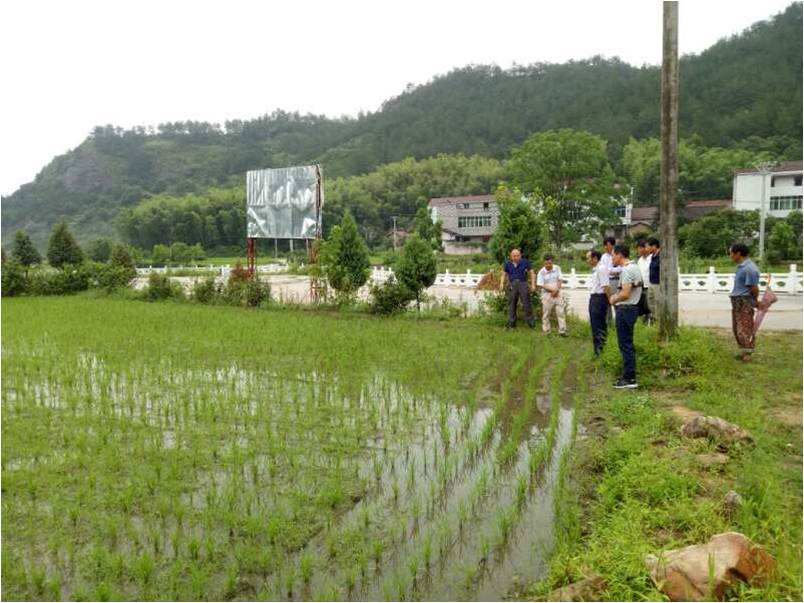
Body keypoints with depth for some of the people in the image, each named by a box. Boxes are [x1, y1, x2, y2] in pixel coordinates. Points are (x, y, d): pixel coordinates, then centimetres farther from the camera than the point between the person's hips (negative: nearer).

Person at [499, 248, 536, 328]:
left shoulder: (525, 262, 1)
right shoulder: (508, 264, 7)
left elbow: (531, 273, 5)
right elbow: (504, 274, 16)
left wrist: (533, 284, -3)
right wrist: (502, 283, -1)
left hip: (523, 284, -2)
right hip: (512, 285, 2)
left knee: (526, 304, -5)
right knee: (511, 305, 6)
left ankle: (531, 323, 2)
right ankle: (511, 324, 14)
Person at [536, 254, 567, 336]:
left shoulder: (557, 269, 1)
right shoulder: (541, 272, -8)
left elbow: (559, 281, 2)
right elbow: (540, 285, -11)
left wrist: (556, 290, -13)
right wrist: (552, 289, -16)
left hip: (557, 294, 2)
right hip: (547, 295, -2)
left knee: (561, 312, 1)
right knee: (546, 314, 4)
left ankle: (562, 331, 5)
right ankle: (546, 332, 13)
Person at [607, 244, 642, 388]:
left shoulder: (626, 270, -18)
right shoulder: (634, 267, 14)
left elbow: (625, 294, -23)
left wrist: (614, 300, -6)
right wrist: (616, 295, 9)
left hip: (625, 309, -10)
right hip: (632, 307, 10)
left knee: (625, 344, -5)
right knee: (628, 344, 16)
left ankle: (629, 379, -1)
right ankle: (629, 375, 23)